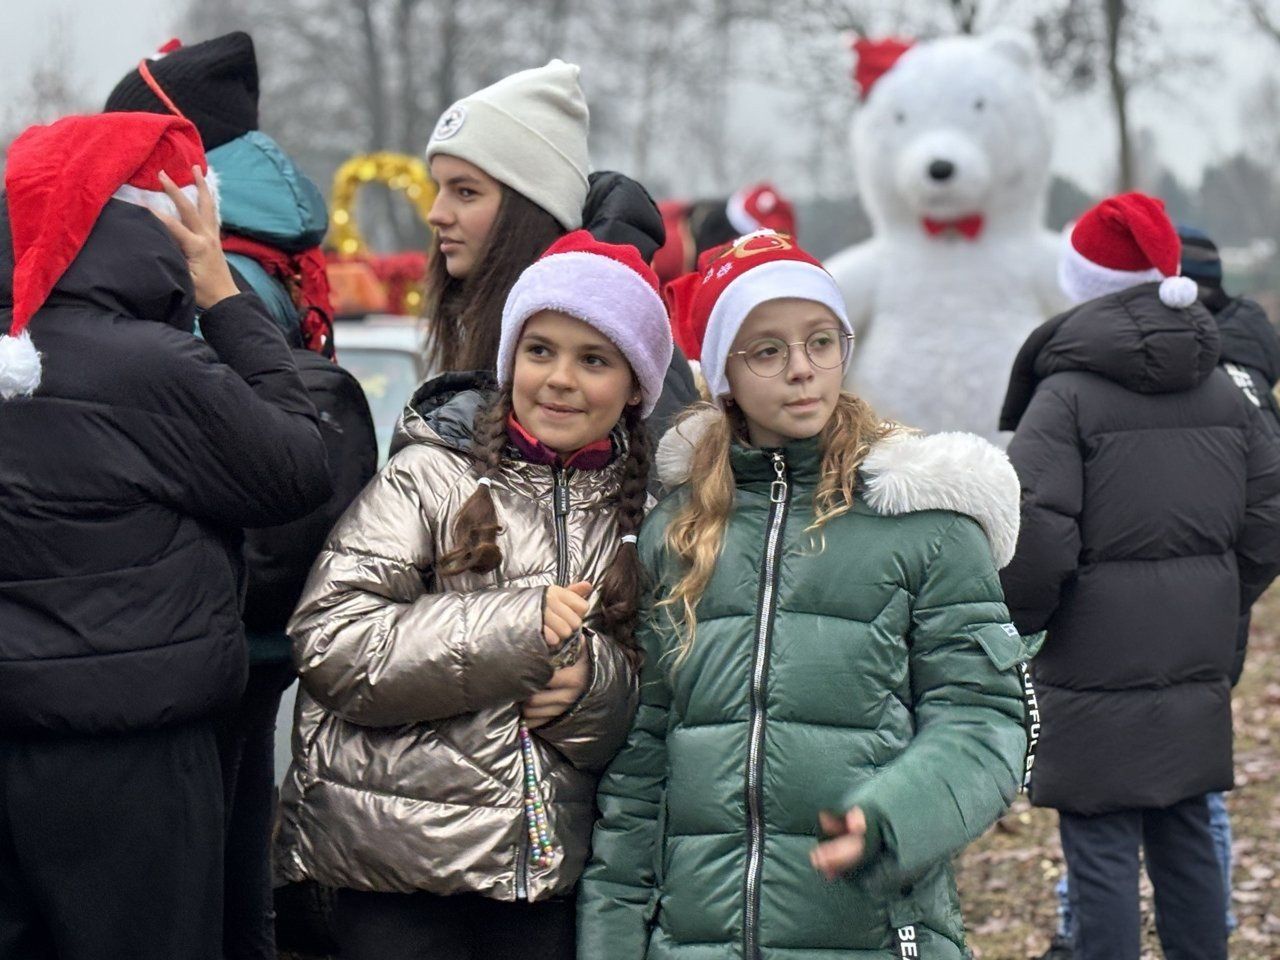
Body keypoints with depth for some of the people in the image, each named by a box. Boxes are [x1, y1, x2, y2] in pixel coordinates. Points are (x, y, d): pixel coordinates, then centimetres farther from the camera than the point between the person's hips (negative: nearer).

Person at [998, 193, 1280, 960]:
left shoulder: (1066, 395, -11)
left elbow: (1036, 537, -17)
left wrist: (1020, 618, 0)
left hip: (1094, 670, -6)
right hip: (1196, 668, 6)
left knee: (1101, 853, -2)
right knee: (1186, 841, 15)